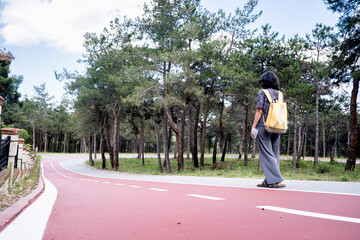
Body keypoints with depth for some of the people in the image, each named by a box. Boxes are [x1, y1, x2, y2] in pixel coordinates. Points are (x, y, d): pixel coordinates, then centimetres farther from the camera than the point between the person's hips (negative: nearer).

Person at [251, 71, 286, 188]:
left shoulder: (262, 93, -3)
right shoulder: (279, 94, 13)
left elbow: (259, 110, -8)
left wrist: (253, 127, -5)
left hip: (264, 126, -6)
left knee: (267, 154, -4)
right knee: (274, 154, 9)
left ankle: (278, 180, -11)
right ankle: (268, 181, 12)